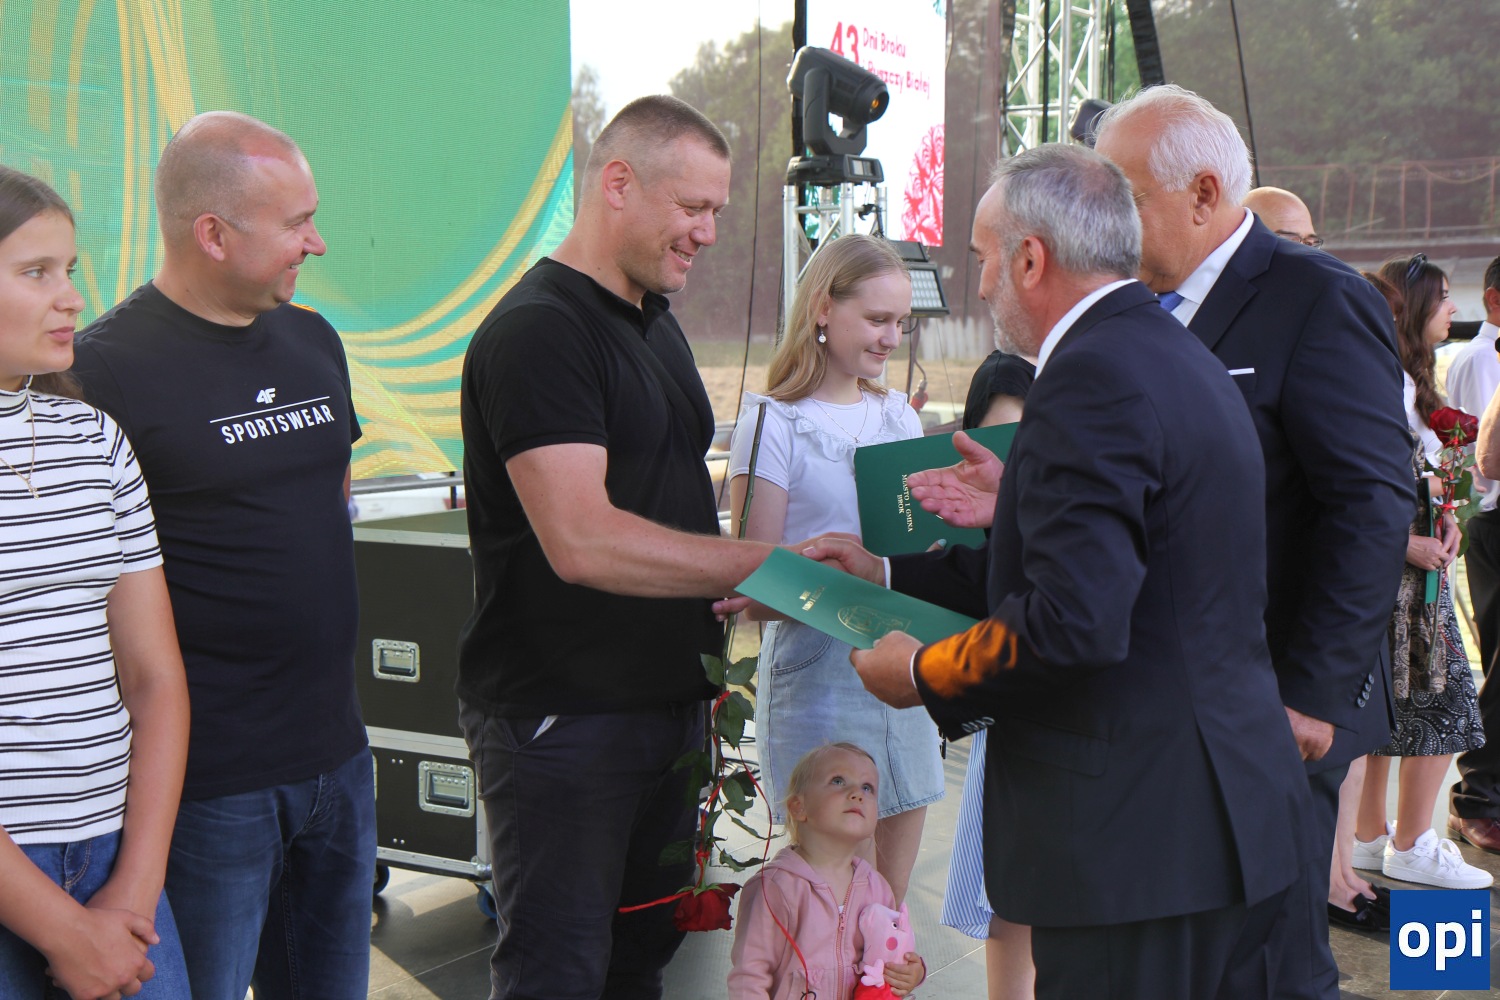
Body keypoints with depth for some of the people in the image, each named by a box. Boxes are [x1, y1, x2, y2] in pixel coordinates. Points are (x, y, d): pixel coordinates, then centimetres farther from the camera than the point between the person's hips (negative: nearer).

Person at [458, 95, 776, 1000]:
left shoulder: (656, 321, 14)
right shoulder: (536, 330, -16)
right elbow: (583, 542, -27)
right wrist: (769, 563, -25)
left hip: (666, 700, 9)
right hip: (562, 715, -9)